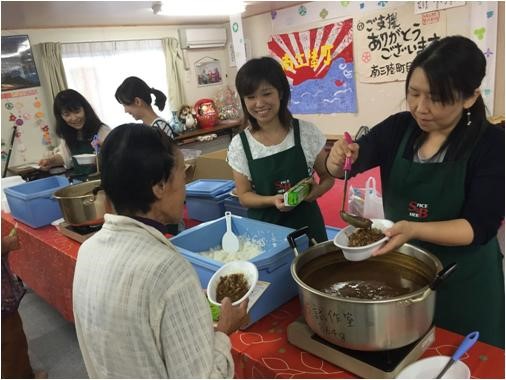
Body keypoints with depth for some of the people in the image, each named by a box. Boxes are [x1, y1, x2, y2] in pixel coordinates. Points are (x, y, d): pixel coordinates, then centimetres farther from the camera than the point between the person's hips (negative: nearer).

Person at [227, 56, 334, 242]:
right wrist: (273, 200, -20)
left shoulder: (306, 132, -8)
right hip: (264, 228, 0)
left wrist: (317, 190, -18)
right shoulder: (239, 145, -8)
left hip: (306, 224, 1)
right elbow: (244, 195, -2)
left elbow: (328, 176, 3)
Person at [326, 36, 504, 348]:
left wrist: (415, 229, -36)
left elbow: (480, 226, -20)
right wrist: (340, 160, -27)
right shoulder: (399, 127, -7)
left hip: (462, 279, -3)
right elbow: (342, 168, -3)